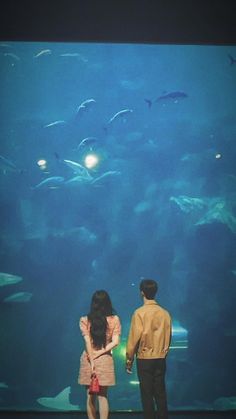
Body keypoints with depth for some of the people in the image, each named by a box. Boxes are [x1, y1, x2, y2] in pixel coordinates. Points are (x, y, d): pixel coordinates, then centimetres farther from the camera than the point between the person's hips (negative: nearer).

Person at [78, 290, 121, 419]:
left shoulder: (85, 320, -4)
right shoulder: (114, 320, -3)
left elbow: (87, 342, -10)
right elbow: (115, 342, -9)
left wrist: (92, 360, -10)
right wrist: (100, 353, -7)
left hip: (88, 358, 0)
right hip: (105, 359, 0)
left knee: (90, 396, 10)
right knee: (103, 396, 9)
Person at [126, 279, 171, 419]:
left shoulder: (140, 313, -10)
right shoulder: (165, 313, 2)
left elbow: (134, 338, -10)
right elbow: (168, 337, 6)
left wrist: (129, 360, -2)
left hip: (144, 359, -4)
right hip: (161, 359, 4)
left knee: (147, 394, 3)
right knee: (160, 392, 10)